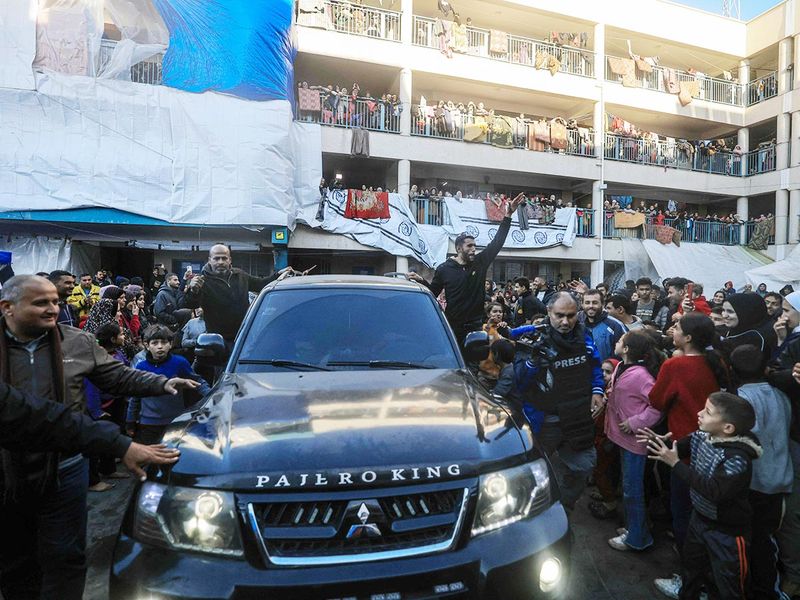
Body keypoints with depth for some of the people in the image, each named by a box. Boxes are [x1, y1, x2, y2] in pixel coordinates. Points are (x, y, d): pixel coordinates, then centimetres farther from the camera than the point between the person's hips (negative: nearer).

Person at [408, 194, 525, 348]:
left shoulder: (481, 262, 2)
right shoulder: (444, 269, -3)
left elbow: (497, 242, 1)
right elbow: (433, 293, 6)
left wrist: (508, 216, -3)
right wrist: (421, 281, -11)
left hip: (475, 325, 2)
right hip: (452, 326, -1)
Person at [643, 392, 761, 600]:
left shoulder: (738, 458, -32)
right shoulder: (702, 437, -12)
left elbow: (714, 492, -38)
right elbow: (680, 447, 3)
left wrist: (676, 464, -37)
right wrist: (660, 443, -20)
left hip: (726, 532, -7)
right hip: (699, 518, 7)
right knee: (690, 564, 29)